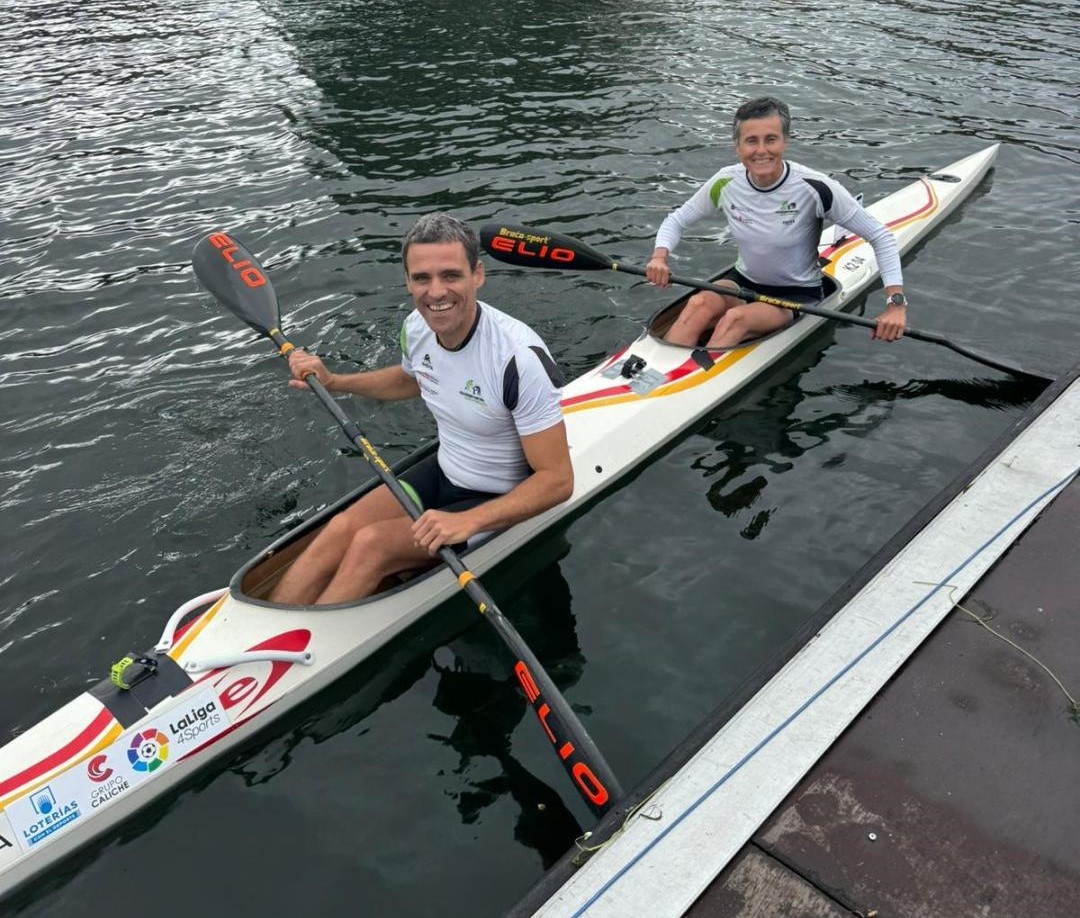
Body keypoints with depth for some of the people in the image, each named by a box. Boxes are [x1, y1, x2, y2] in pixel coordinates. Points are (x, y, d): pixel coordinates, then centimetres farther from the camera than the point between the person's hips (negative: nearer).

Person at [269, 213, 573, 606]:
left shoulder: (519, 356, -29)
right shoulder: (416, 327, -7)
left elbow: (557, 480, -26)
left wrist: (468, 521, -34)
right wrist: (331, 381, 7)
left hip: (501, 502, -6)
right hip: (442, 471, 6)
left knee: (371, 545, -21)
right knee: (341, 529, -14)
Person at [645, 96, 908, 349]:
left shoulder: (813, 188, -20)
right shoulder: (726, 183, -9)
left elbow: (881, 237, -14)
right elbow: (677, 220, 5)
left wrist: (896, 303, -24)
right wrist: (660, 256, -18)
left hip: (798, 295, -3)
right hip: (743, 283, 3)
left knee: (736, 319, -35)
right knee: (699, 304, -31)